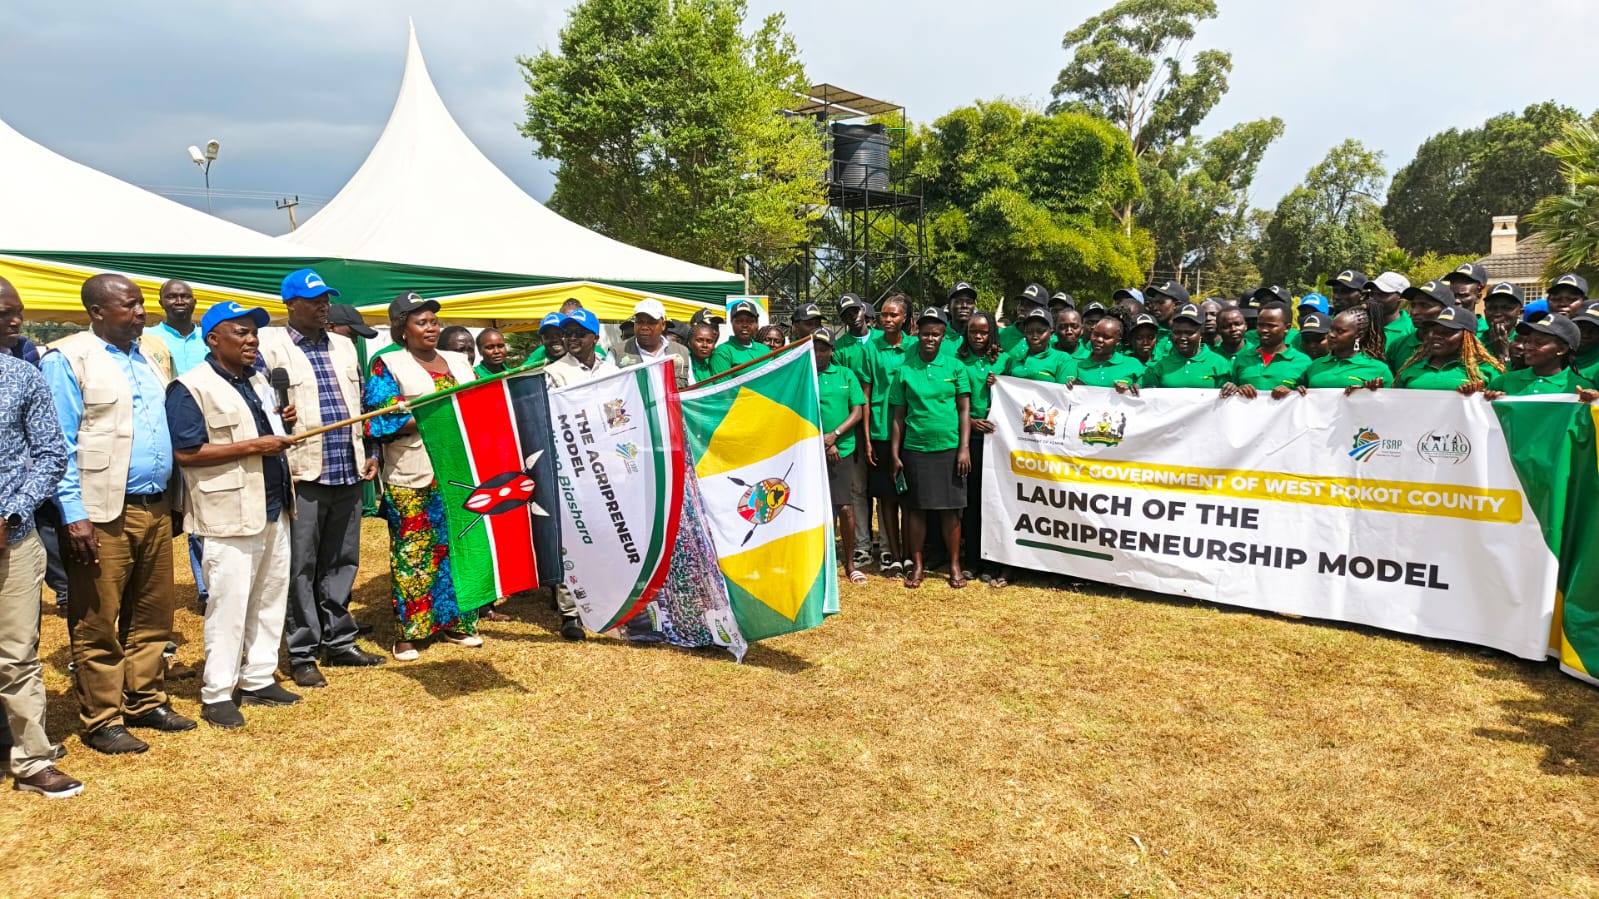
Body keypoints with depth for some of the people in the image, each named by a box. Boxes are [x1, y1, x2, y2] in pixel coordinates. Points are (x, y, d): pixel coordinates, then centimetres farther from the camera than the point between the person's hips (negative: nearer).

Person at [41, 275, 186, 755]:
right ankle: (101, 722, 13)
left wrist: (173, 494, 14)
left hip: (156, 507, 6)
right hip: (103, 514, -6)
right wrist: (74, 515, -15)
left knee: (153, 615, 14)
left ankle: (147, 702, 27)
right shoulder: (67, 360, -6)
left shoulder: (155, 351, 13)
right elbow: (59, 444, -10)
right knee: (97, 625, 3)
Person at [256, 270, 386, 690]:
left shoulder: (344, 346, 17)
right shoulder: (269, 345, -2)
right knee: (300, 567, 0)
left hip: (348, 474, 6)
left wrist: (370, 453, 15)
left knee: (342, 562, 13)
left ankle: (338, 641, 24)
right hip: (302, 475, -5)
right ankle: (301, 654, 10)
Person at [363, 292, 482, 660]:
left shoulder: (458, 362, 16)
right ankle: (408, 632, 6)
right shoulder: (388, 365, 0)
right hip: (413, 478, -5)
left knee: (456, 546, 9)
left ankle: (453, 621, 20)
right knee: (412, 552, -2)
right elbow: (383, 419, -10)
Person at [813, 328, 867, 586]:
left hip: (842, 451, 1)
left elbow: (858, 412, 4)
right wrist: (823, 443, -7)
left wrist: (835, 434, -11)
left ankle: (850, 563, 10)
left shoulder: (846, 375, 9)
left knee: (845, 508, -3)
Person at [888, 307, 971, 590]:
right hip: (915, 448, 1)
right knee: (916, 508, 5)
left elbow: (964, 410, 3)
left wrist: (964, 448, -4)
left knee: (951, 509, 3)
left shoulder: (955, 367, 3)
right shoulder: (905, 370, 4)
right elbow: (899, 416, 6)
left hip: (949, 448, 0)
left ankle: (955, 565, 15)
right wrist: (894, 454, 3)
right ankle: (916, 565, 16)